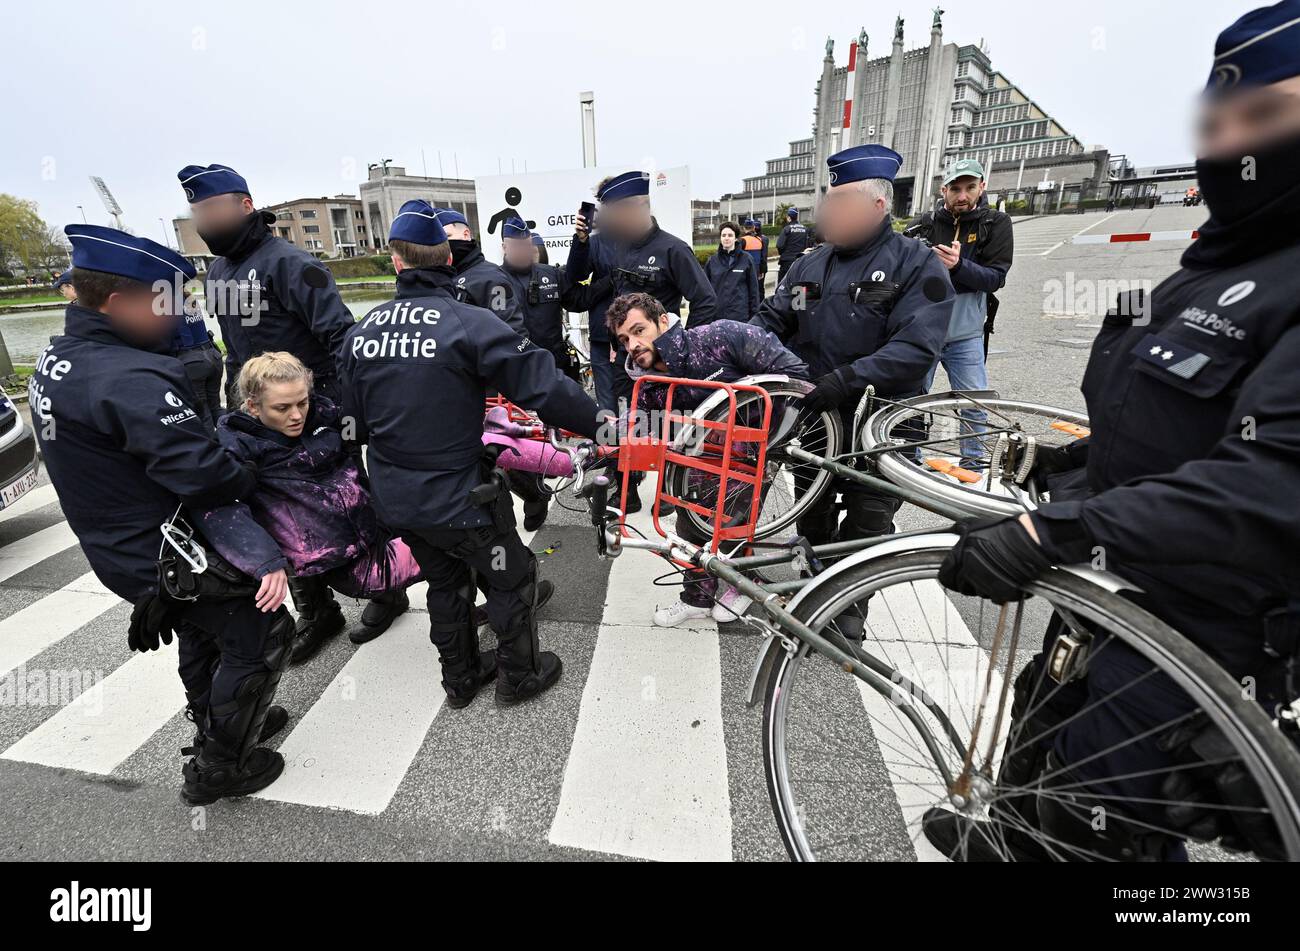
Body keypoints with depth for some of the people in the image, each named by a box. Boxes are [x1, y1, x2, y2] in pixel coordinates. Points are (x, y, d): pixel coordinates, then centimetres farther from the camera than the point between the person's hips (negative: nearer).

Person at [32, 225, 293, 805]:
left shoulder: (56, 362, 3)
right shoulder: (130, 380, -29)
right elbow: (204, 475, -34)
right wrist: (251, 481, -15)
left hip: (120, 549, 10)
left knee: (202, 633, 27)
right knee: (261, 633, 5)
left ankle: (217, 722, 47)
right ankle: (218, 768, 19)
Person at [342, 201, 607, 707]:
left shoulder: (360, 331, 0)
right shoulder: (470, 323, -18)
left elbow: (357, 419, 9)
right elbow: (540, 383, -22)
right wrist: (597, 423, -10)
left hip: (393, 498, 6)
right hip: (456, 495, -6)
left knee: (445, 581, 25)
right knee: (512, 577, 16)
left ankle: (461, 676, 41)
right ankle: (519, 675, 31)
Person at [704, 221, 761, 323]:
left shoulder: (746, 259, 3)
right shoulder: (712, 260, 7)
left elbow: (753, 288, 4)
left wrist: (754, 313, 1)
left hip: (740, 315, -1)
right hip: (716, 316, 2)